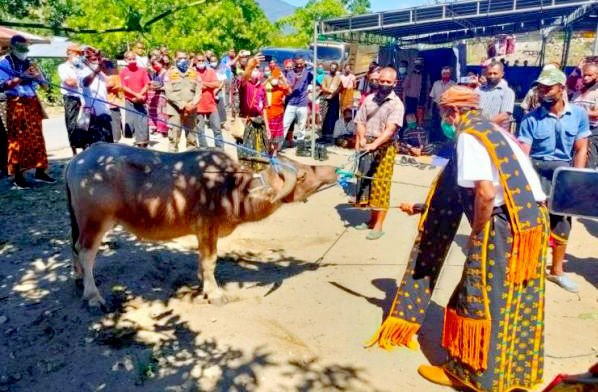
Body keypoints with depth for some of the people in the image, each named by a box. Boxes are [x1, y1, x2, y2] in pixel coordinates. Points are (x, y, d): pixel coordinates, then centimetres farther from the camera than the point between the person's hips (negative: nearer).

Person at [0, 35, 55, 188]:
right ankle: (18, 175, 1)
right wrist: (21, 77, -22)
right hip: (16, 105, -5)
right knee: (18, 139, -4)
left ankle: (40, 172, 12)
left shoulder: (29, 64, 14)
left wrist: (38, 77, -11)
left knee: (37, 138, 5)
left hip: (33, 104, 5)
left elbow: (45, 84, 9)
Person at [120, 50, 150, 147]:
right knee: (129, 122, 1)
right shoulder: (123, 72, 4)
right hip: (129, 102, 0)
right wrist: (136, 95, -14)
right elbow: (124, 87, -2)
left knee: (143, 123, -2)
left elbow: (147, 85, 1)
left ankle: (142, 145, 5)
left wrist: (140, 95, -12)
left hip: (141, 102, 0)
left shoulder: (142, 70, 5)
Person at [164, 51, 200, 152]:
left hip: (191, 111, 3)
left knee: (191, 138, 9)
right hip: (175, 110, -3)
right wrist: (183, 105, -14)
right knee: (174, 138, -5)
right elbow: (169, 93, -6)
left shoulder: (193, 73, 12)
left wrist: (193, 104, -11)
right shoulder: (170, 73, 3)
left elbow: (198, 91, 7)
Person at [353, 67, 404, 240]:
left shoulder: (396, 104, -4)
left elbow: (390, 129, -17)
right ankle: (373, 219, 25)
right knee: (365, 181, 10)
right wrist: (361, 139, -8)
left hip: (384, 148, -5)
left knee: (381, 185, -3)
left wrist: (374, 144, -28)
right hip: (366, 147, 5)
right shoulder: (369, 99, 10)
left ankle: (378, 225, 4)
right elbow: (360, 122, 10)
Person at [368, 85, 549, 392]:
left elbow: (486, 193, -25)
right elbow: (459, 193, 25)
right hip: (533, 221, 9)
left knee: (478, 302, 6)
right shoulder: (493, 132, 19)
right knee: (516, 304, 20)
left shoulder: (468, 136, -9)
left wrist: (476, 231, -9)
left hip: (504, 227, -9)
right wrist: (419, 208, 28)